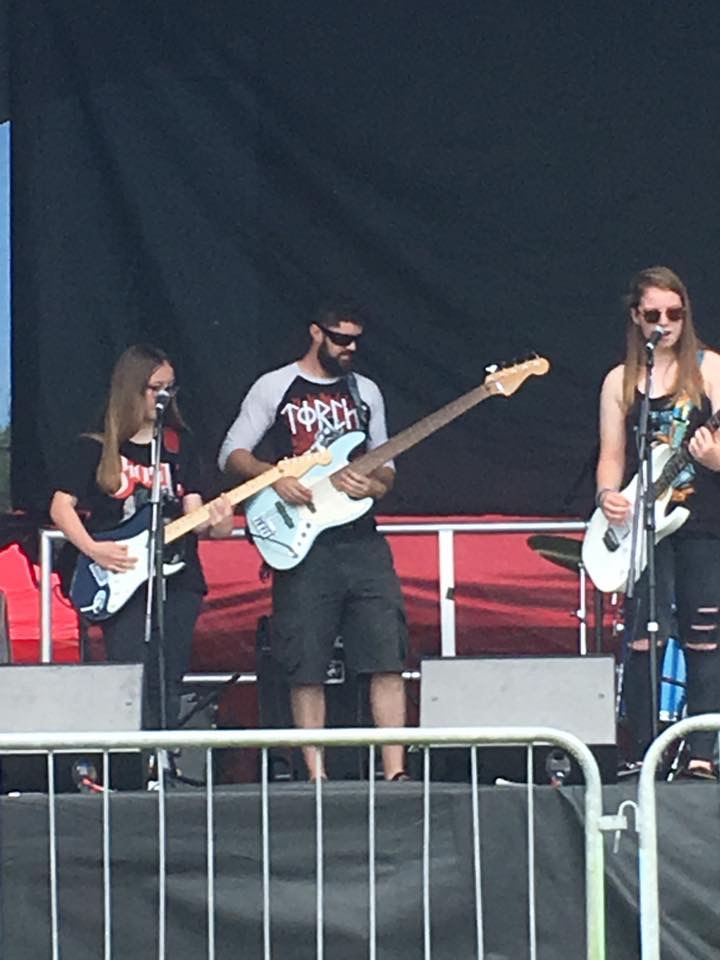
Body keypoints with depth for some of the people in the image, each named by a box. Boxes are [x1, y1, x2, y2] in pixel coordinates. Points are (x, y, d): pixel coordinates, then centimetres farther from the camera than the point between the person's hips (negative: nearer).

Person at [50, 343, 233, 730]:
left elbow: (193, 508, 10)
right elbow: (61, 506, 1)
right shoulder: (95, 448, 3)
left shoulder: (180, 444, 14)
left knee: (166, 684, 1)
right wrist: (93, 549, -14)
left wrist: (215, 523, -13)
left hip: (177, 576, 4)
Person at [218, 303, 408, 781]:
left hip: (362, 540, 3)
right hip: (302, 544, -3)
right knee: (307, 666, -2)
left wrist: (373, 483, -6)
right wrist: (276, 478, -16)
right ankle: (316, 774, 4)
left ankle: (395, 771, -5)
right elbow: (232, 454, 2)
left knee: (388, 657, -5)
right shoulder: (274, 388, 4)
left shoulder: (365, 392, 15)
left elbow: (386, 468, 18)